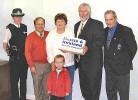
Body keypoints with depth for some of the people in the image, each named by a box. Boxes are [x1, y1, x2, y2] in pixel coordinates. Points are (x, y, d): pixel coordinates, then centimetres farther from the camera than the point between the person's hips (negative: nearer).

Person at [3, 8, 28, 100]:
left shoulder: (24, 27, 6)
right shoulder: (9, 29, -9)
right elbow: (5, 45, -5)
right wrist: (10, 54, 0)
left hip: (24, 57, 5)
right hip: (14, 59, -5)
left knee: (24, 79, 14)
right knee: (14, 80, 3)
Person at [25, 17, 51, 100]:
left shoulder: (48, 34, 5)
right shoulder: (30, 37, -2)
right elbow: (27, 52, -3)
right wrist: (31, 66, -9)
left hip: (48, 64, 3)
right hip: (36, 65, -2)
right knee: (37, 86, 5)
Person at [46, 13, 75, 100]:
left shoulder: (70, 32, 5)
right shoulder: (51, 34, 8)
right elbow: (49, 49, 5)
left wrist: (67, 50, -22)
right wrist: (52, 61, -6)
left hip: (69, 64, 0)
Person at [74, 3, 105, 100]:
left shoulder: (97, 24, -5)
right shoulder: (77, 25, 17)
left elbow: (101, 40, -15)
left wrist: (88, 47, -29)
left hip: (93, 62, -7)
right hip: (81, 62, 7)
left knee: (93, 87, 1)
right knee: (84, 87, 14)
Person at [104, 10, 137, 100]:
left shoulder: (126, 31, -12)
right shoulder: (105, 31, 8)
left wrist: (126, 61, -4)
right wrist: (108, 60, 8)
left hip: (122, 68, -6)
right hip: (109, 68, 6)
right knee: (110, 91, 15)